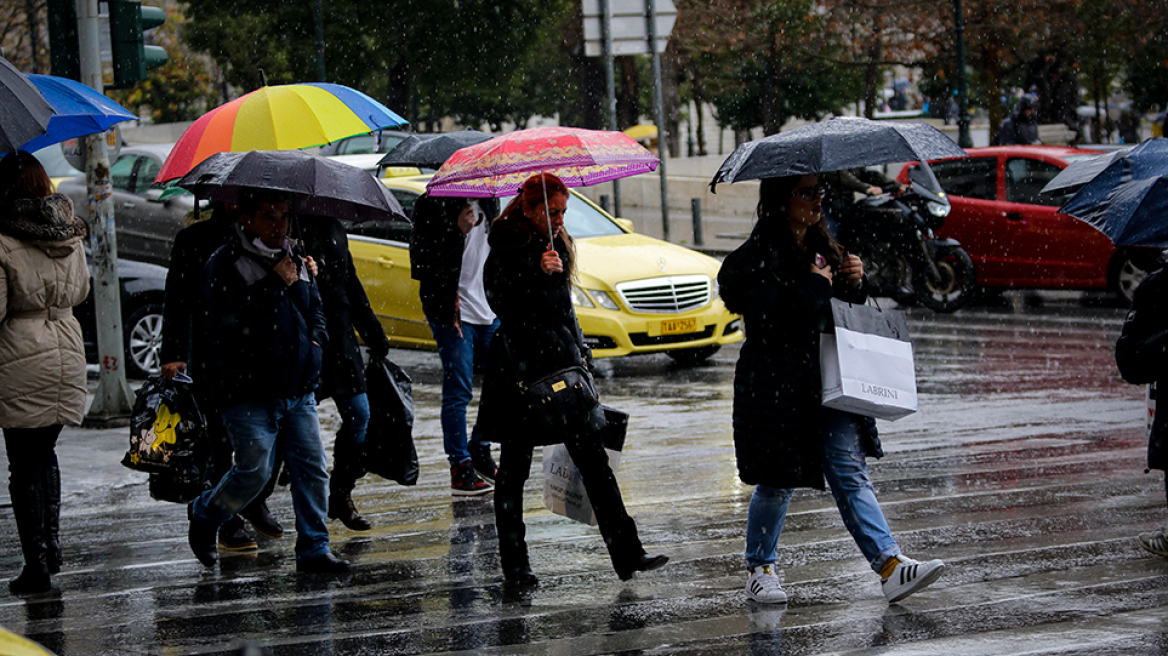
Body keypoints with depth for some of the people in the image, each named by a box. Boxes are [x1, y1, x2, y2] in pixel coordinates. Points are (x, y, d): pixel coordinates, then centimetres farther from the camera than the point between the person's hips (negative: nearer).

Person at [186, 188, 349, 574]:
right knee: (255, 470, -8)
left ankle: (313, 548, 9)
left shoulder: (295, 258, 14)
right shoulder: (226, 263, -8)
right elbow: (227, 317, -22)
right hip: (248, 393, -6)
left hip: (298, 390, 6)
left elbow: (314, 306, 28)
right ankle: (204, 515, 19)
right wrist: (275, 283, -19)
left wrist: (316, 336, 7)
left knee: (312, 469, 1)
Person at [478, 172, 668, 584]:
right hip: (518, 367, -7)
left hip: (562, 360, 7)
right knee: (514, 466, 2)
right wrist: (539, 273, -27)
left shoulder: (556, 244, 14)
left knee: (593, 459, 1)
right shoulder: (506, 252, -8)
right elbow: (502, 304, -19)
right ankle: (514, 562, 12)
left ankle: (626, 554, -1)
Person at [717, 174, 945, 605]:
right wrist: (817, 285, -13)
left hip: (828, 383, 6)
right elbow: (775, 318, -24)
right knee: (777, 484, 4)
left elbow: (848, 313, 22)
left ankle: (891, 566, -11)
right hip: (777, 388, -6)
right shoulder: (757, 257, -10)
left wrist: (854, 283, 1)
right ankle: (759, 569, 23)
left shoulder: (823, 249, 13)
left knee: (850, 474, -2)